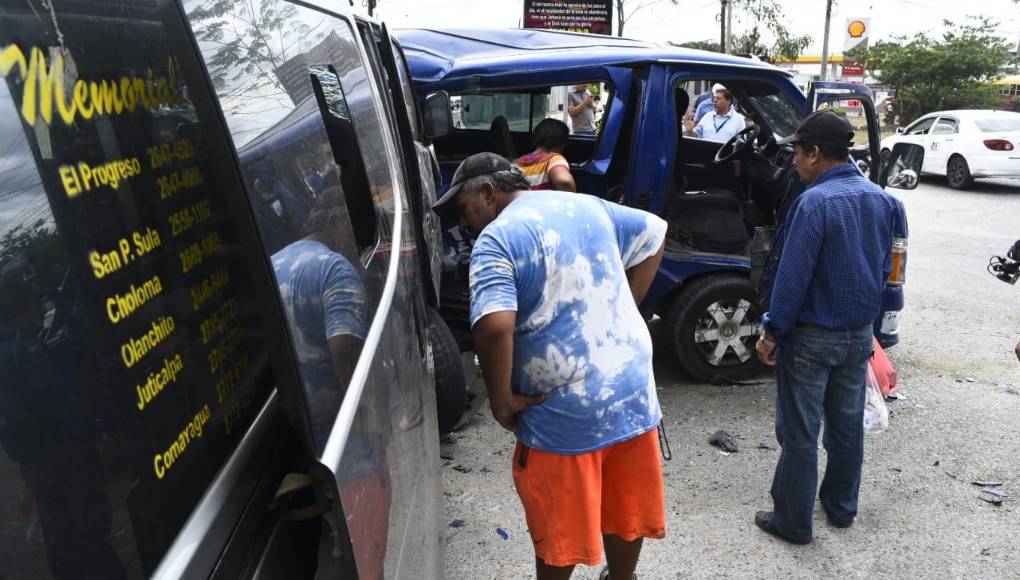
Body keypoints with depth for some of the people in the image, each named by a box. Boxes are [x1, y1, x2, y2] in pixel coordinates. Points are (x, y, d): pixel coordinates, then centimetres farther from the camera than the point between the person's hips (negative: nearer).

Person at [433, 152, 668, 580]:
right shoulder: (587, 206, 7)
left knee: (559, 529, 16)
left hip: (564, 414, -6)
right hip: (633, 393, 7)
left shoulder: (496, 239, -14)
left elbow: (494, 327, -28)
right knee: (625, 509, 25)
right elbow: (654, 234, 19)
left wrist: (501, 401, -14)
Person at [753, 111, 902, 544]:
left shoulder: (815, 202, -22)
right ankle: (841, 507, 36)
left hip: (812, 337, -7)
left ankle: (793, 522, 15)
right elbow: (884, 266, 12)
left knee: (800, 433, 4)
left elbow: (793, 275, -22)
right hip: (859, 334, 8)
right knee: (848, 424, 20)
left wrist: (772, 332, -14)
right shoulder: (881, 199, 3)